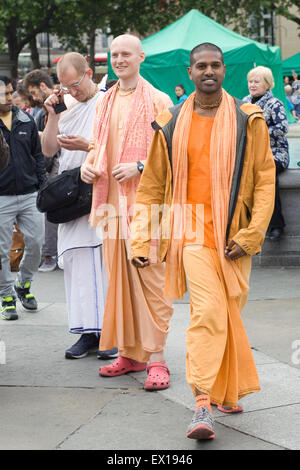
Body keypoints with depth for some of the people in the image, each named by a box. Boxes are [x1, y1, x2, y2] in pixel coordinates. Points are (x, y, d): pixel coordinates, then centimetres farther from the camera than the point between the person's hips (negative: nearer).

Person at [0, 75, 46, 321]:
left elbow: (38, 154, 14)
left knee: (36, 243, 4)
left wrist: (43, 185, 9)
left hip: (30, 195, 3)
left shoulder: (26, 120, 8)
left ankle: (24, 285, 26)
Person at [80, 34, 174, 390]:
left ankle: (156, 357, -4)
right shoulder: (105, 103, 16)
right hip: (112, 201, 6)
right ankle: (129, 353, 17)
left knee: (149, 278, -7)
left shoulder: (158, 101, -2)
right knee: (118, 278, 8)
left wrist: (139, 166, -18)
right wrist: (90, 163, 4)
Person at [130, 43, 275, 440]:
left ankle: (227, 391, 27)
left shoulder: (248, 120, 3)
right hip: (192, 230, -1)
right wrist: (140, 240, 3)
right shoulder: (171, 126, 5)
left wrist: (250, 235, -10)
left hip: (234, 235, 1)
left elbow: (265, 179, 0)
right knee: (209, 312, -15)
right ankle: (203, 406, -13)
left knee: (227, 315, 9)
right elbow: (151, 186, 10)